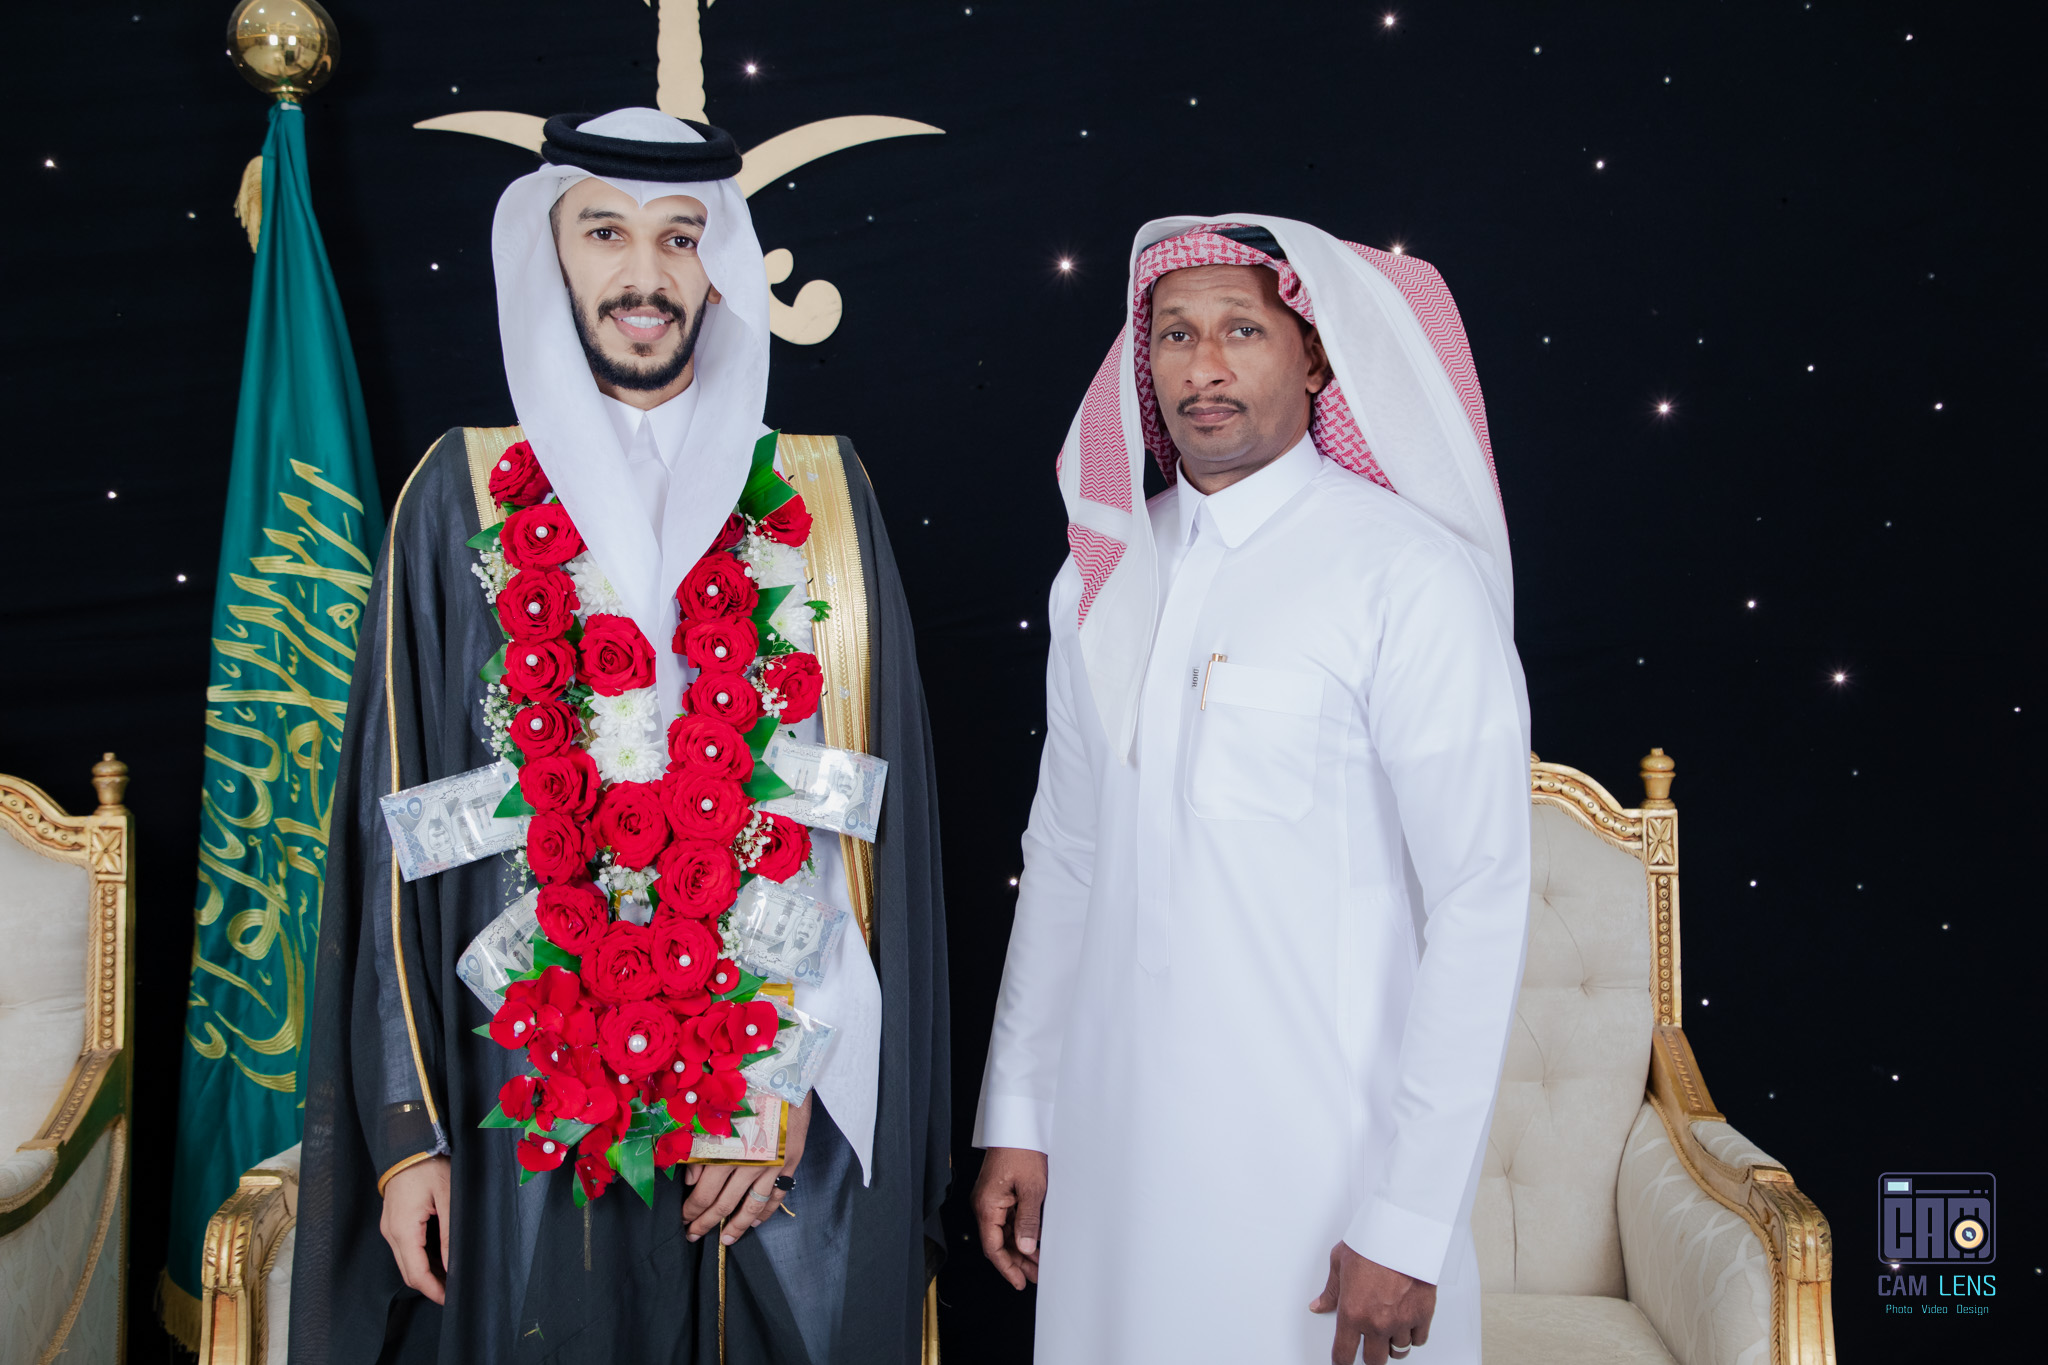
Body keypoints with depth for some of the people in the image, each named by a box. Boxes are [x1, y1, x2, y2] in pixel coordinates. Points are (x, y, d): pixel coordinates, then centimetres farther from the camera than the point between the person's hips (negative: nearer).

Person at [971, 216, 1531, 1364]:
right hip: (1115, 1140, 5)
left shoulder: (1409, 574, -11)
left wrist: (1408, 1220, -14)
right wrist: (1017, 1119, 11)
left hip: (1327, 1165, -5)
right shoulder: (1104, 574, 6)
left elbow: (1482, 905, -13)